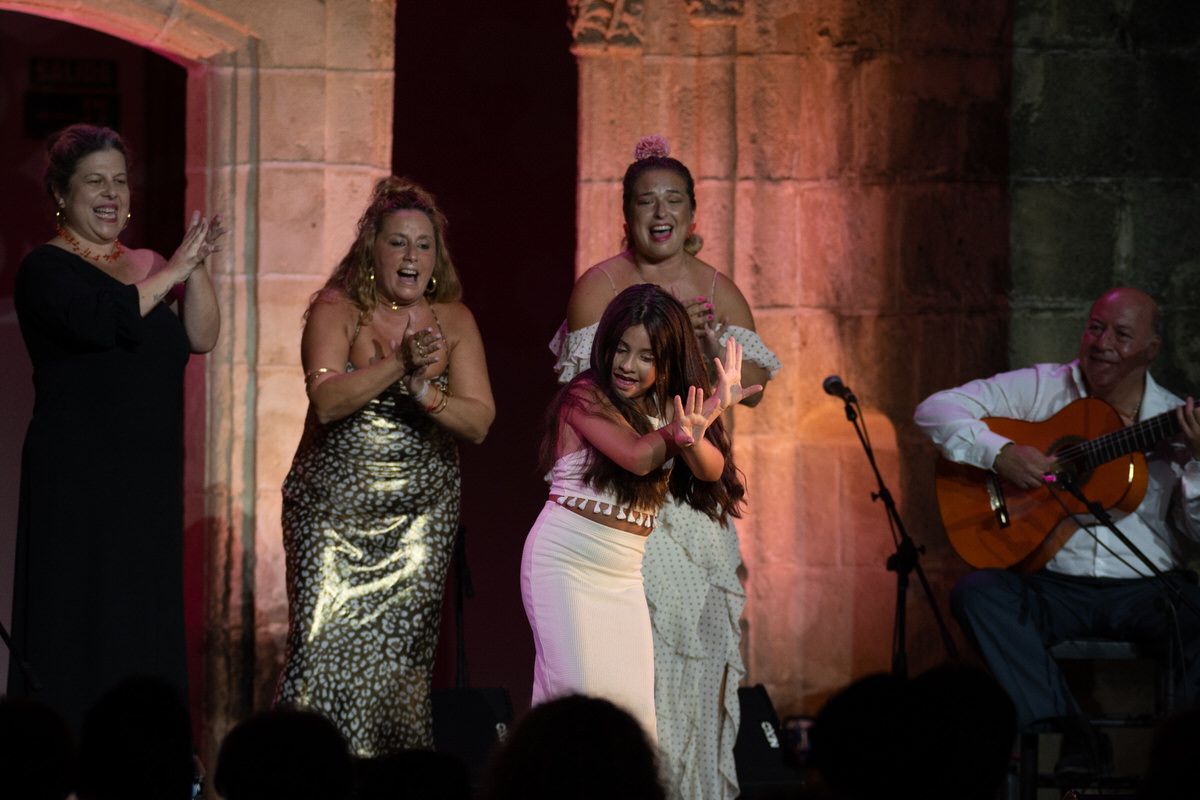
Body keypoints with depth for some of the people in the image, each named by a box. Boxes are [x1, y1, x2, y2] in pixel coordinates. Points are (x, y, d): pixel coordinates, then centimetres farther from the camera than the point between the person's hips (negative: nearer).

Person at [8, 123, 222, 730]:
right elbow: (98, 320, -23)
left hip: (151, 479, 6)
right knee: (76, 630, -7)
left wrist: (196, 269, -10)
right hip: (77, 477, -6)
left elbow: (202, 338, 4)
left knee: (147, 629, 5)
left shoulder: (146, 266, 15)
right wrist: (172, 271, -15)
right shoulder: (46, 269, -3)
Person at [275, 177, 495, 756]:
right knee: (327, 649, -12)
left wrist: (427, 392, -22)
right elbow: (327, 400, -20)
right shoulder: (337, 311, -4)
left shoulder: (453, 321, 5)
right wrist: (400, 364, -32)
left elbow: (479, 422, -3)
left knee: (399, 658, -2)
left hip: (421, 517, 2)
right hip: (333, 508, -2)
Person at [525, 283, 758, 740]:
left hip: (624, 575, 6)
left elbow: (712, 469, -8)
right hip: (565, 561, -6)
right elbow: (636, 456, -24)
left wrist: (692, 440, -32)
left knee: (633, 703, -3)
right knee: (580, 694, -15)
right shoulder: (585, 397, -8)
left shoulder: (668, 406, 9)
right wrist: (709, 411, -28)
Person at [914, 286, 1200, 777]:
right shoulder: (1041, 389, 5)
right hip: (1052, 584, 0)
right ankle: (1071, 734, -27)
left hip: (1144, 589, 0)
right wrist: (999, 454, -15)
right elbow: (935, 410, 0)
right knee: (976, 592, -29)